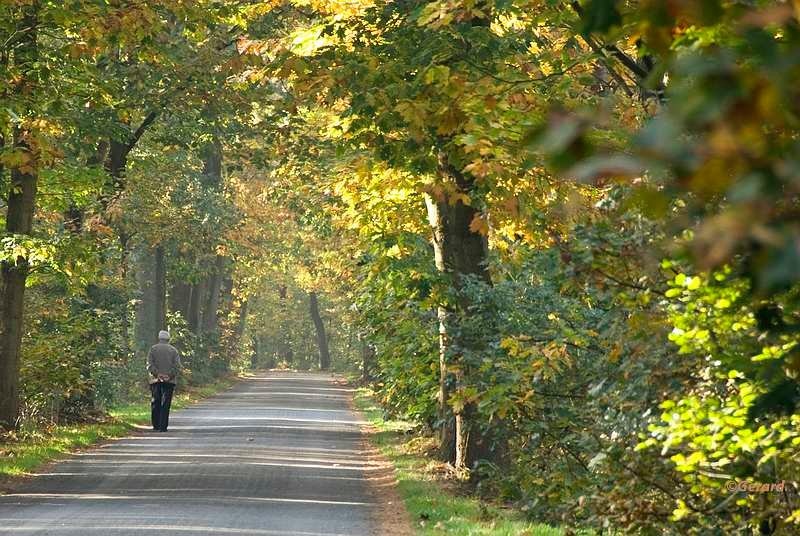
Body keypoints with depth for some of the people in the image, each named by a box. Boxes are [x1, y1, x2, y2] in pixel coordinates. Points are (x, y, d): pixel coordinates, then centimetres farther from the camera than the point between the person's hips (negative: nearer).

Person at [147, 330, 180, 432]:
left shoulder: (153, 348, 6)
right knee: (165, 404, 0)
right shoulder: (173, 350, 8)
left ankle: (156, 426, 6)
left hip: (156, 380, 0)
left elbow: (150, 364, -6)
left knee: (155, 403, 8)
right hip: (169, 381, 0)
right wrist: (170, 375, -8)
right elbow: (177, 365, -4)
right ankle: (163, 426, -5)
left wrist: (157, 374, -9)